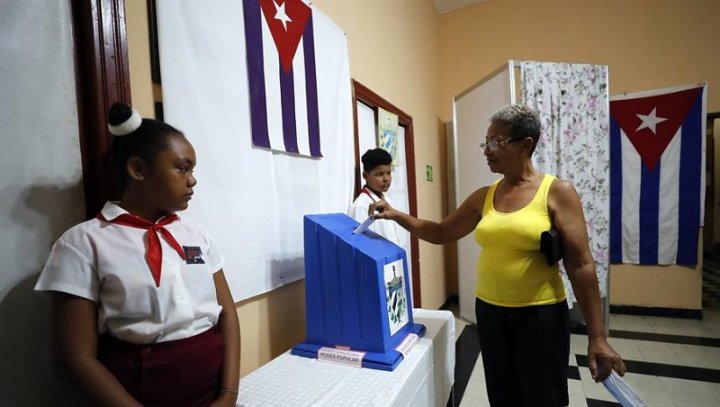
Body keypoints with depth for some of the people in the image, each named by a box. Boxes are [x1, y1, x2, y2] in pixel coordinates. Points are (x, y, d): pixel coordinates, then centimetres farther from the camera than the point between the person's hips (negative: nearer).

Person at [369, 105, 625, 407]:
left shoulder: (557, 192, -9)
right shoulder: (483, 197, 3)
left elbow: (580, 265, -11)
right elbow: (441, 233, 9)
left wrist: (597, 337, -12)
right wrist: (396, 215, -3)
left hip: (540, 315, -4)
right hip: (489, 312, 4)